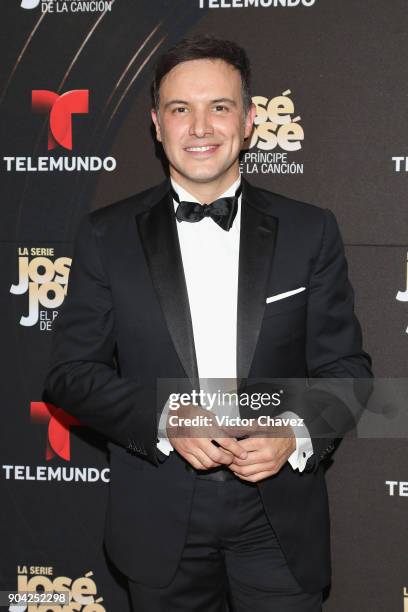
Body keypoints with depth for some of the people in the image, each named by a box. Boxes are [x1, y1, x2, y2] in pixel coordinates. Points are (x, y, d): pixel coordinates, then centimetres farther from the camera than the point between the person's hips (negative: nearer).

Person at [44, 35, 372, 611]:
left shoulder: (310, 232, 0)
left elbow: (345, 366, 2)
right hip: (160, 525, 0)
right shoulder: (107, 235, 0)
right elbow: (71, 371, -2)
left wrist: (298, 434, -18)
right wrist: (166, 419, -18)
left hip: (280, 524, 0)